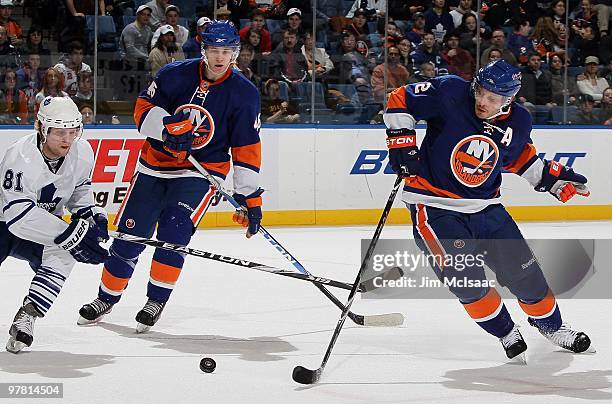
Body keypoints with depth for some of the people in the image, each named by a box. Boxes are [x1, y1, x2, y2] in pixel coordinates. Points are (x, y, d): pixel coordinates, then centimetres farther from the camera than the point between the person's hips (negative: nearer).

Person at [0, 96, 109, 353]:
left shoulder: (83, 153, -11)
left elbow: (80, 188, 12)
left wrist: (90, 215, -9)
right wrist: (71, 233, -42)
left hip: (44, 222, 5)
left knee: (62, 254, -26)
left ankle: (26, 316, -24)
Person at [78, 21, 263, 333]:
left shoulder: (244, 93, -10)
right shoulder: (175, 74, -7)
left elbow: (246, 149, -8)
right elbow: (144, 107, -2)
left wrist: (250, 197, -11)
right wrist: (167, 127, -23)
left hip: (202, 172, -2)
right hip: (156, 164, 2)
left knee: (174, 230, -22)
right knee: (129, 234, 4)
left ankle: (157, 301, -5)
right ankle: (106, 297, 24)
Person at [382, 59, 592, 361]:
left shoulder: (519, 123, -5)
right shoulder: (450, 93, -18)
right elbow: (400, 100, -8)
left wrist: (552, 177, 12)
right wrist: (401, 141, -15)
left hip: (486, 207, 4)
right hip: (434, 205, -4)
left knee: (523, 269, 7)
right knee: (465, 278, -17)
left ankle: (550, 324, 33)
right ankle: (505, 333, 6)